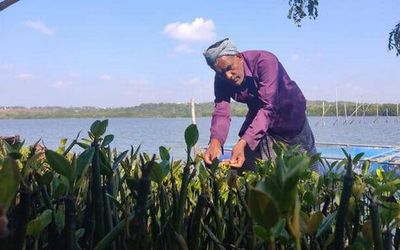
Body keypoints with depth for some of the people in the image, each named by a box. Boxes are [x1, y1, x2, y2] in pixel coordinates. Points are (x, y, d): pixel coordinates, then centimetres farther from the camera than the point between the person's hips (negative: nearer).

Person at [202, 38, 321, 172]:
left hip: (292, 117, -4)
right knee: (248, 168, -1)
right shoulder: (221, 80, -17)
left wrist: (243, 142, -53)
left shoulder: (265, 61, -33)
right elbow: (221, 113, -25)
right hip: (257, 119, 4)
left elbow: (268, 107, -40)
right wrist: (215, 142, -47)